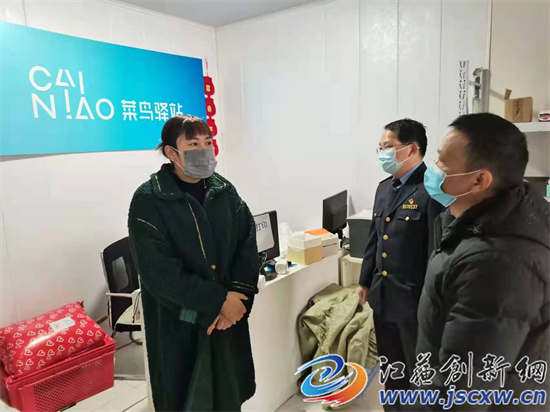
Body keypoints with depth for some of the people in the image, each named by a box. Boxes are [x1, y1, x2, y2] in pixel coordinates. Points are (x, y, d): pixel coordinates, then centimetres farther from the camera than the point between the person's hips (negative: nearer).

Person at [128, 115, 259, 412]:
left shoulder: (225, 191, 2)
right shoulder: (149, 201, -13)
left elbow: (248, 243, -2)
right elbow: (159, 273, -19)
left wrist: (236, 296, -16)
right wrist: (219, 300, -19)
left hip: (229, 317, 4)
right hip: (179, 325, -4)